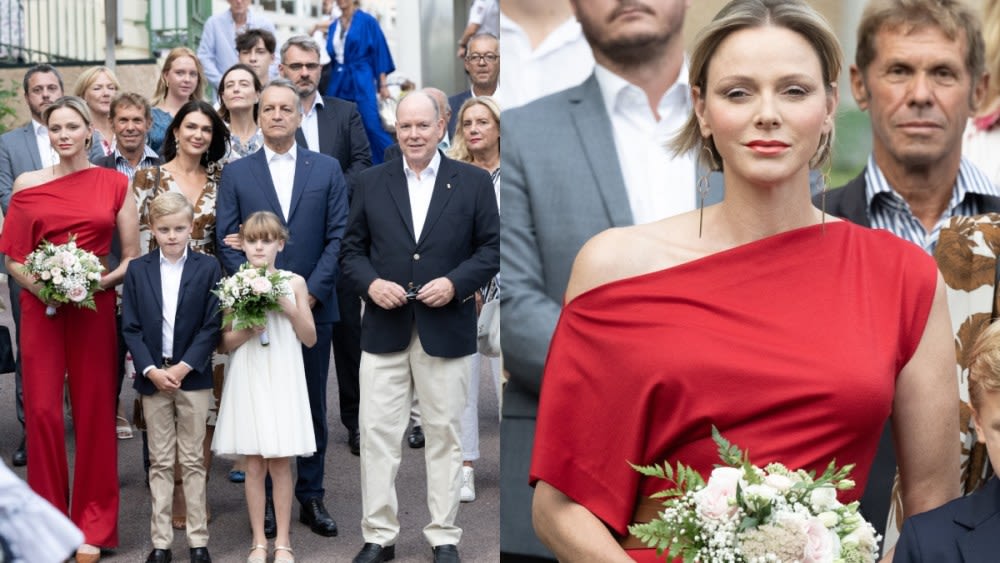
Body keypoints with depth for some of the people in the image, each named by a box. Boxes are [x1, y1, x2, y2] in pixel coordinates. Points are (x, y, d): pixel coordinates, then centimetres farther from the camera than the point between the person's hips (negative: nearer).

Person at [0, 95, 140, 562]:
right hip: (41, 307, 0)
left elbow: (133, 258, 4)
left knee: (94, 412, 3)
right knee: (42, 411, -2)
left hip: (95, 308, 0)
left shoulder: (114, 184, 3)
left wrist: (102, 281, -13)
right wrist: (38, 283, -12)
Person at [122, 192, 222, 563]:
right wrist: (151, 370, -11)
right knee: (160, 463, 8)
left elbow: (212, 326, -5)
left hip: (193, 377, -1)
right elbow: (131, 328, 1)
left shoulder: (208, 268, -1)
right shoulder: (137, 270, 4)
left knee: (193, 461, 6)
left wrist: (184, 367, -13)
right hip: (152, 376, 2)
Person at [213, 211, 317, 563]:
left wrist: (290, 309, -11)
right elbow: (226, 343, 4)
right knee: (254, 465, 5)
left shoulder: (294, 283, 1)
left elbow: (310, 339, 3)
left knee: (280, 464, 4)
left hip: (283, 381, 0)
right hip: (248, 381, 1)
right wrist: (248, 330, -14)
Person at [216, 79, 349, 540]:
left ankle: (311, 497, 18)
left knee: (313, 405, 8)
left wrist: (312, 292, -10)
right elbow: (227, 241, 0)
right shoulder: (236, 173, 6)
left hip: (313, 307, 1)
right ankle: (263, 498, 17)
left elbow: (338, 237, 0)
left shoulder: (327, 169, 6)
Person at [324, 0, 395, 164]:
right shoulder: (333, 26, 13)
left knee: (372, 126, -13)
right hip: (338, 82, 5)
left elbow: (379, 51, -4)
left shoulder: (367, 21, -3)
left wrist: (383, 84, -8)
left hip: (361, 81, -5)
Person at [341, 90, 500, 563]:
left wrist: (455, 282, -14)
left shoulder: (474, 182, 3)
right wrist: (370, 283, -10)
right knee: (377, 435, 3)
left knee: (444, 435, 7)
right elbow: (352, 248, 9)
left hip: (446, 330, -1)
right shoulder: (371, 182, 8)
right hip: (384, 330, 2)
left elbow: (491, 249, 1)